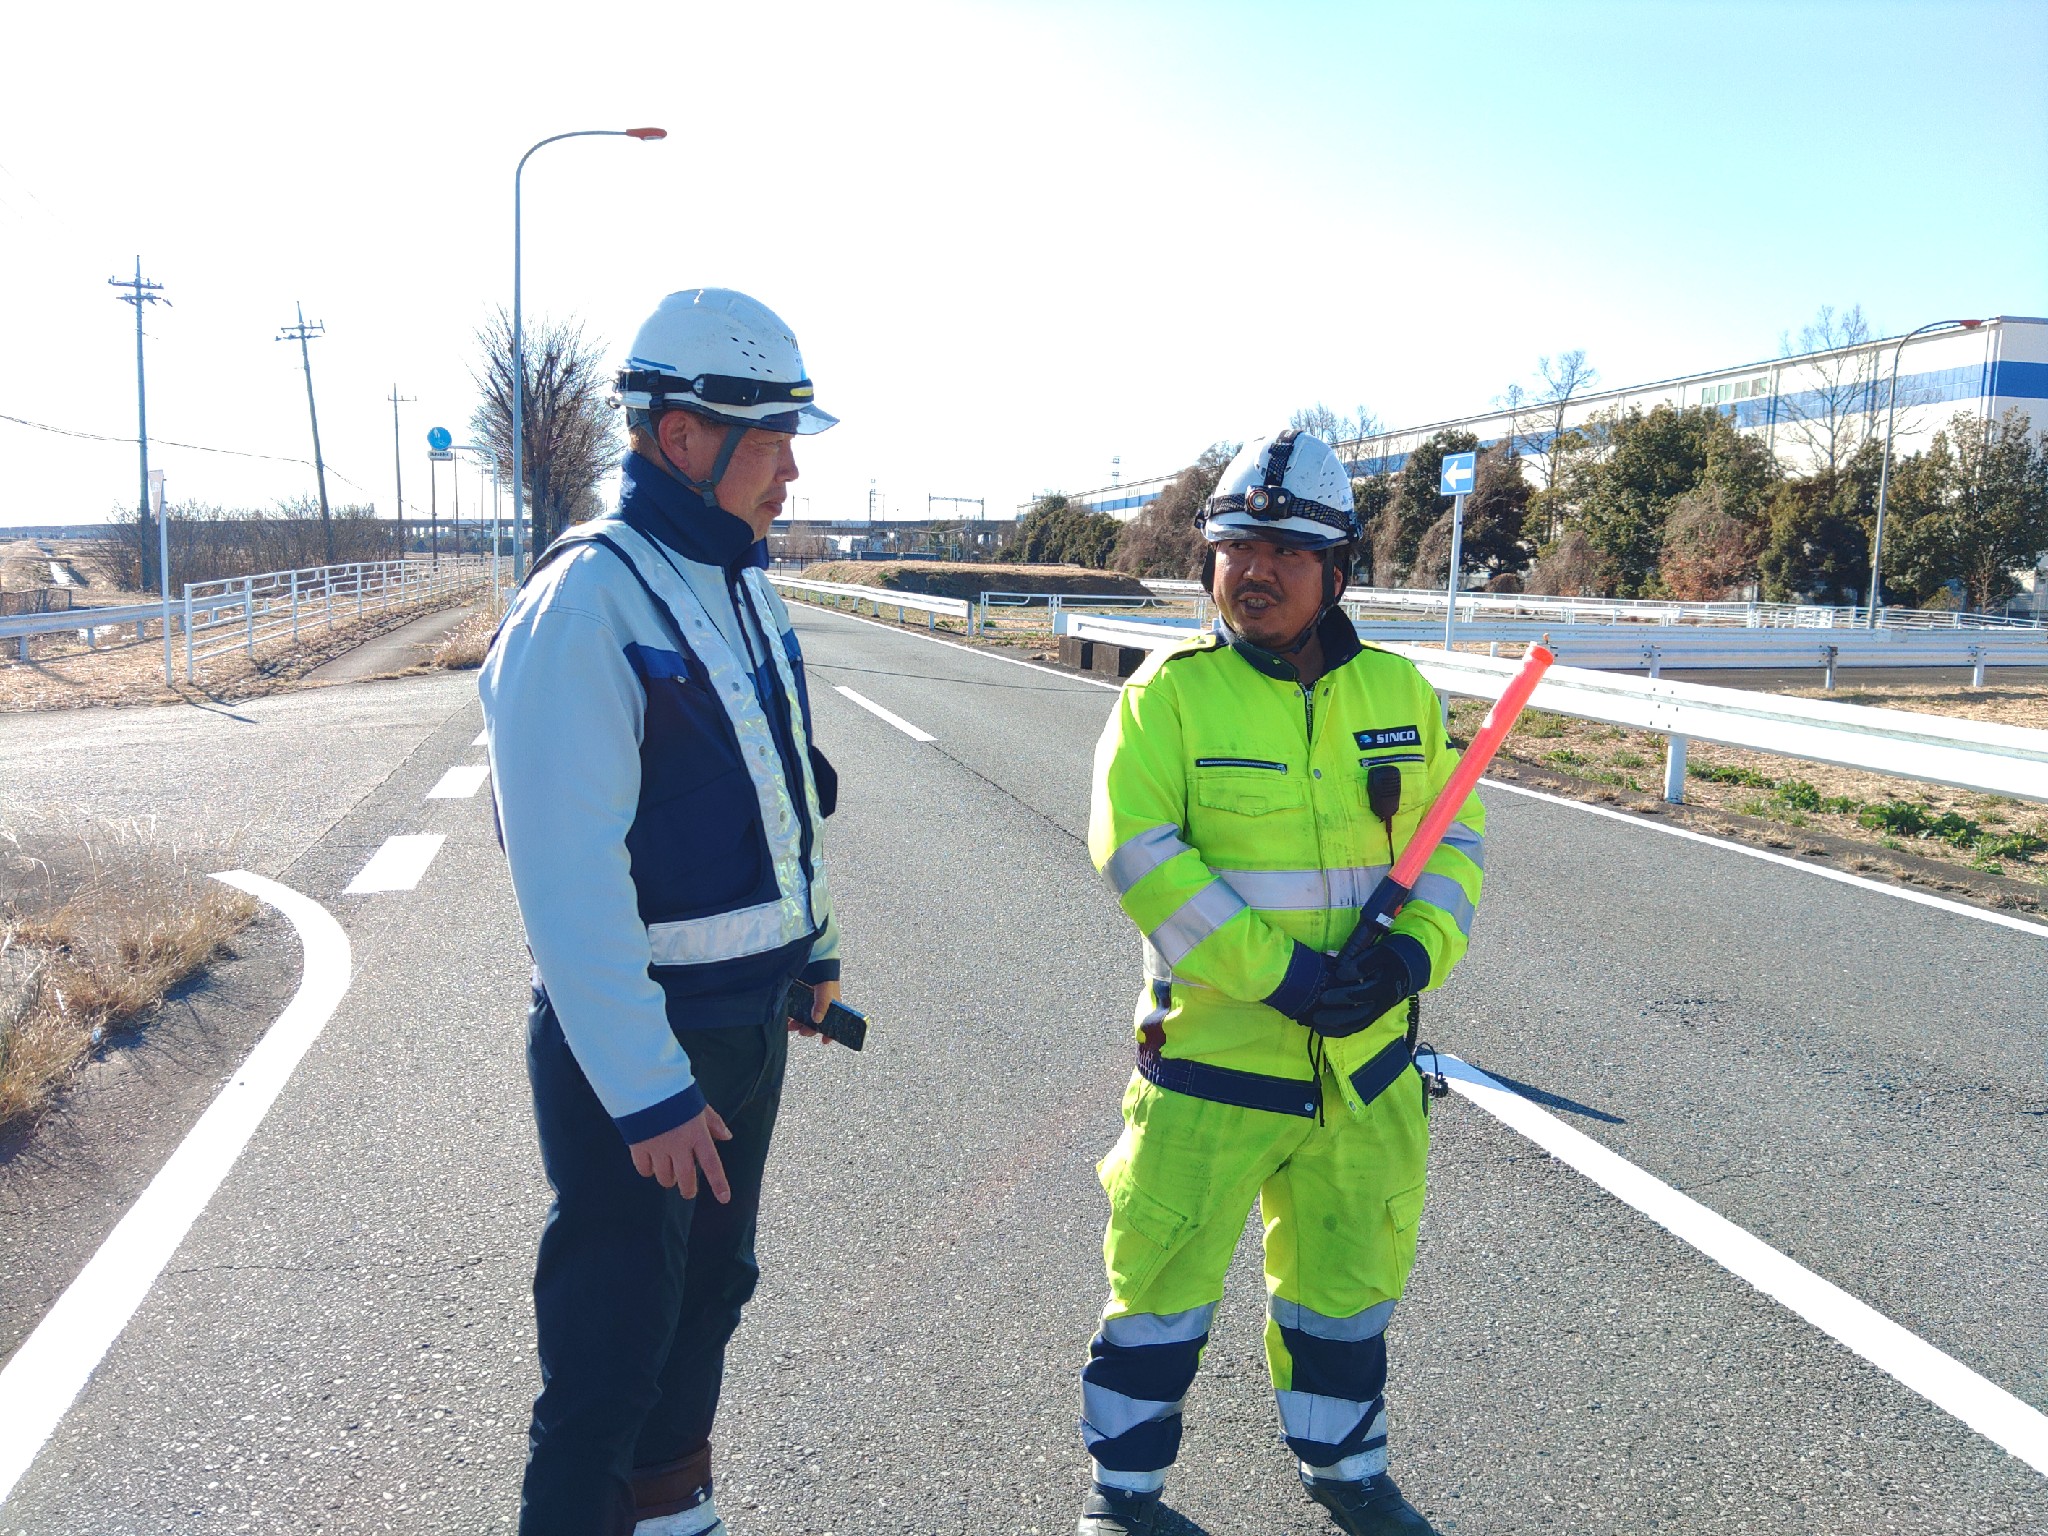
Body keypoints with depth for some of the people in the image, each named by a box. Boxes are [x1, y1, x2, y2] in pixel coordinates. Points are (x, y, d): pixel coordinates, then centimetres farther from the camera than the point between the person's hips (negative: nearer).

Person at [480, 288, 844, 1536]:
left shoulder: (744, 589, 7)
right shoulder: (585, 604, -21)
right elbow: (569, 877, -25)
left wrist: (812, 947, 22)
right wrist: (646, 1092, -24)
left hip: (749, 1022, 9)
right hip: (638, 1042, -9)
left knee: (710, 1294, 23)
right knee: (612, 1347, 3)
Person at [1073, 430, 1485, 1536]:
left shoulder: (1396, 691, 4)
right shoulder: (1170, 694, -9)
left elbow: (1449, 837, 8)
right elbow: (1137, 850, -19)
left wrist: (1420, 948, -12)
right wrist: (1277, 969, -24)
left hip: (1363, 1062, 4)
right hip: (1210, 1054, -4)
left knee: (1347, 1279, 21)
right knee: (1163, 1277, 6)